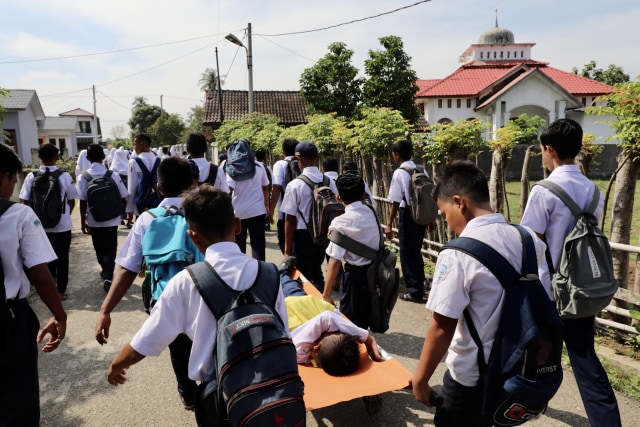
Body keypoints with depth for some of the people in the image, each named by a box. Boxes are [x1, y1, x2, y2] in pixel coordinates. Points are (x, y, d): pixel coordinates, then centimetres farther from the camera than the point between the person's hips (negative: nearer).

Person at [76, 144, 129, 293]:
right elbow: (123, 199, -4)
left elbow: (83, 202, -6)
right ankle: (108, 277, -11)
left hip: (94, 220, 1)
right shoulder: (113, 175, -8)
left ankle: (105, 271, 37)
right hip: (111, 219, -1)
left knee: (99, 248, 19)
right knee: (110, 249, 3)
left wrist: (83, 221, 4)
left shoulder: (83, 177, -8)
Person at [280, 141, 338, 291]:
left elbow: (290, 219, -14)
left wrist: (287, 248, -5)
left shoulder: (295, 185, -15)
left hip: (302, 236, -5)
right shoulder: (330, 183, -2)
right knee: (317, 273, 23)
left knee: (304, 277, 10)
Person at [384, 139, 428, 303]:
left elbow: (396, 202, -16)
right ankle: (419, 286, 36)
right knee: (416, 251, 22)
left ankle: (414, 292, 13)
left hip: (408, 215, -7)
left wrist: (389, 224, -11)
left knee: (407, 253, 6)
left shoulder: (399, 173, -14)